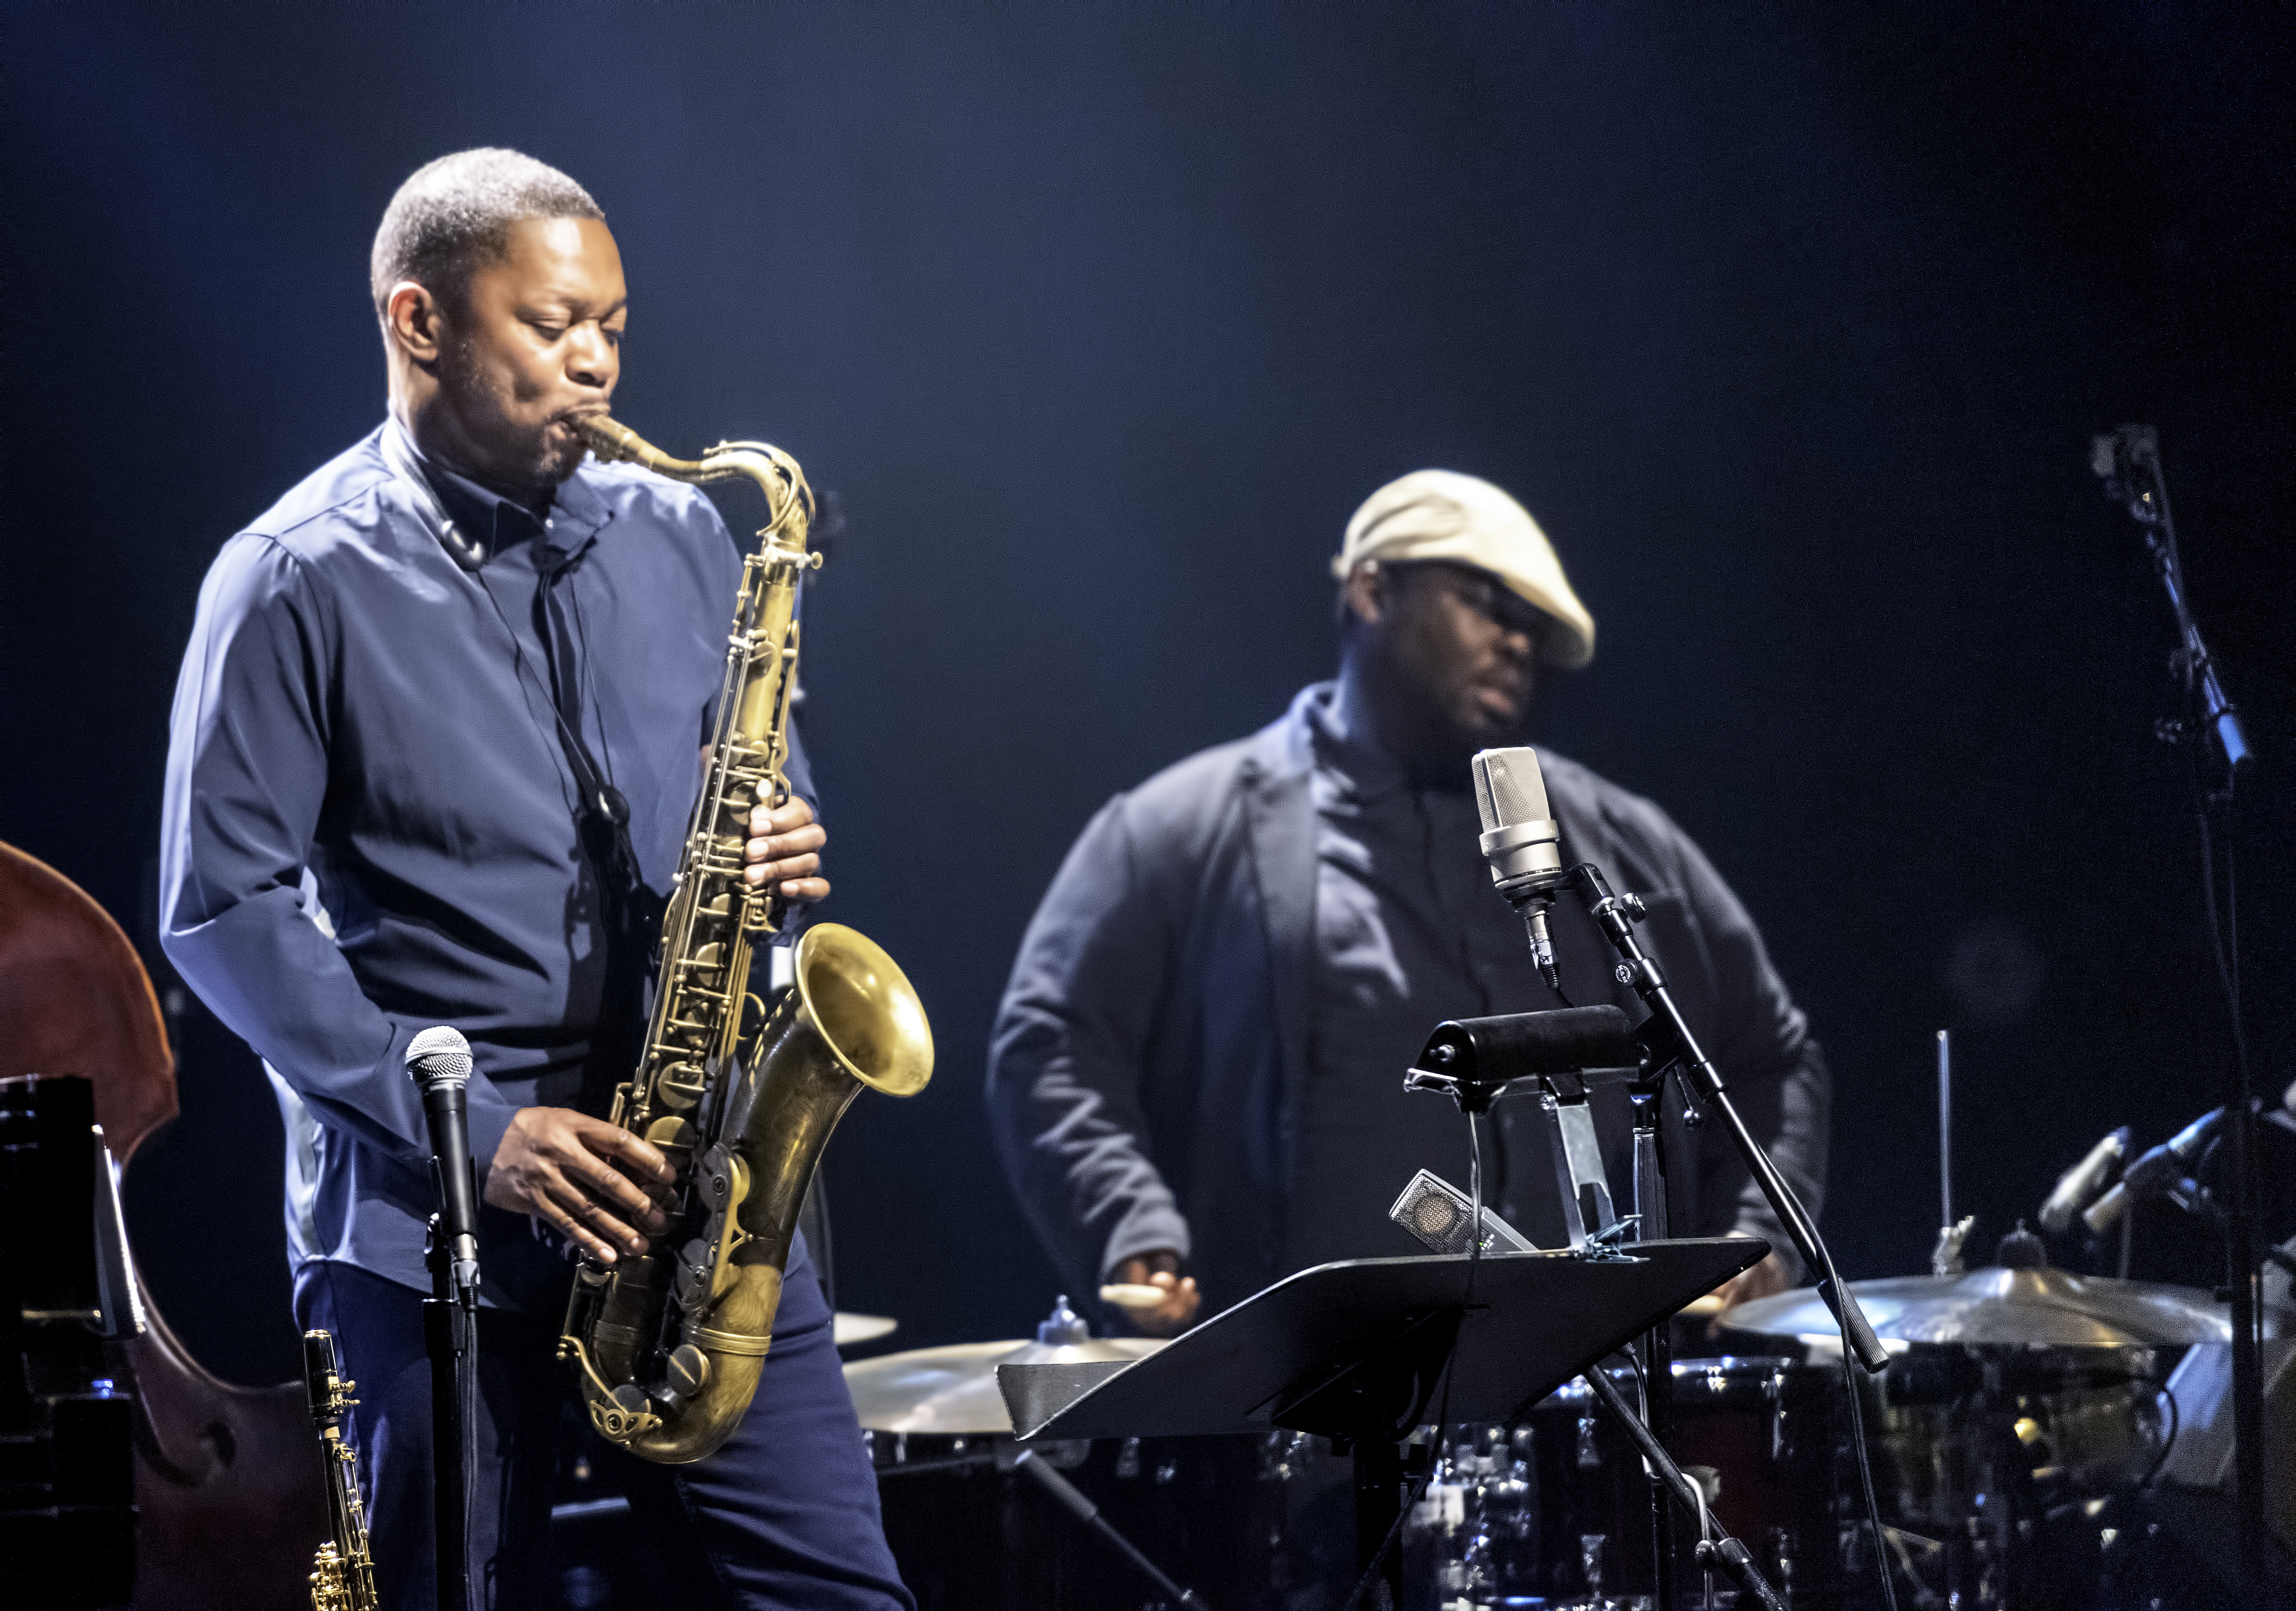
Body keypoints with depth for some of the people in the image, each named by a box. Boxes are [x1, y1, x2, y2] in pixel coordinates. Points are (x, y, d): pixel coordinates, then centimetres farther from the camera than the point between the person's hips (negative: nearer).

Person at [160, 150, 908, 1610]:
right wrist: (465, 1125, -15)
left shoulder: (677, 542, 13)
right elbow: (222, 906, -8)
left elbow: (762, 796, 24)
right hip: (422, 1222, -4)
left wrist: (782, 850, -3)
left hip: (692, 1200, 4)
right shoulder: (298, 585, -4)